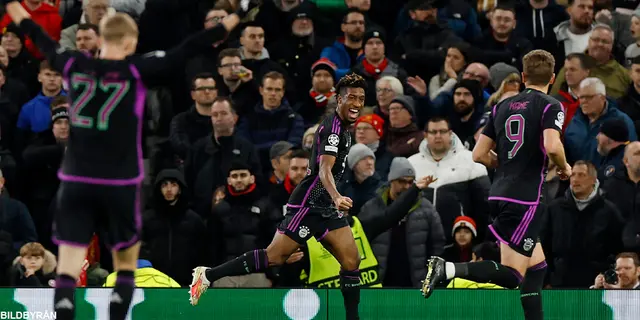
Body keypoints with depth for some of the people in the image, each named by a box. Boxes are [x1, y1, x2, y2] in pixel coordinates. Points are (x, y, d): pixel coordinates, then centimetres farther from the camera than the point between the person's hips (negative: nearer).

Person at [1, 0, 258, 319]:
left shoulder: (74, 66, 0)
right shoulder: (135, 71, -8)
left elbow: (38, 36, 16)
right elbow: (189, 48, -9)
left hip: (75, 182, 2)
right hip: (120, 184, -2)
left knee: (67, 272, -2)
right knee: (125, 268, 13)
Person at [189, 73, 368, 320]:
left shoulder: (344, 129, 14)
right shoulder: (333, 127, -17)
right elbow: (324, 169, -32)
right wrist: (336, 197, -49)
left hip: (326, 207, 9)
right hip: (308, 204, -9)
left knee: (351, 260, -3)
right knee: (274, 257, -10)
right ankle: (208, 275, 0)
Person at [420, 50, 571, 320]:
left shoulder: (502, 107, 13)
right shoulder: (550, 107, -5)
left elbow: (479, 154, 13)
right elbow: (552, 146, -22)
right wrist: (564, 167, -2)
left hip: (500, 195, 8)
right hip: (525, 200, -8)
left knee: (536, 266, 18)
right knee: (512, 275, -9)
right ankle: (449, 269, -24)